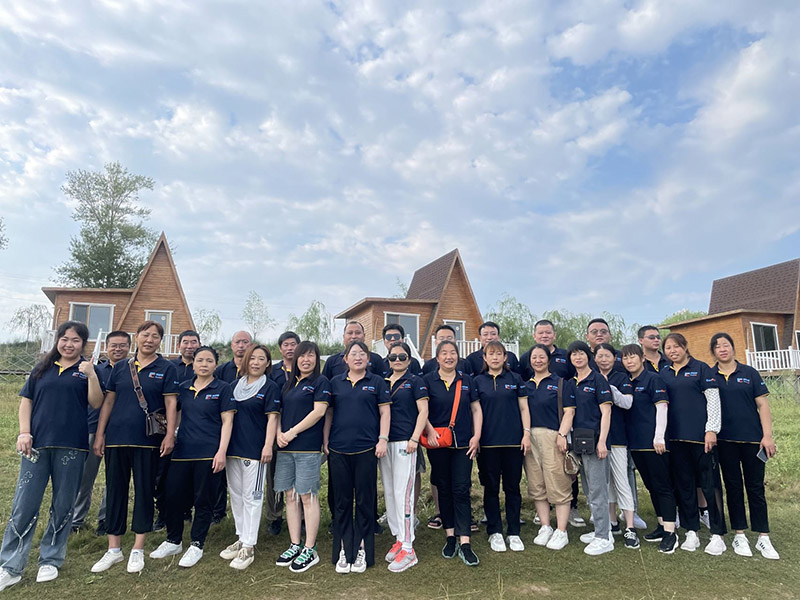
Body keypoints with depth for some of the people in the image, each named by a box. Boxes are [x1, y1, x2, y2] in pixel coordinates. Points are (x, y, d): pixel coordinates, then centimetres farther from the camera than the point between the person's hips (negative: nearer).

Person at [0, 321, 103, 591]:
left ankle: (50, 561, 22)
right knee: (24, 505, 2)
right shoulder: (43, 369, 12)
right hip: (37, 444, 2)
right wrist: (24, 433, -1)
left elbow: (96, 403, -4)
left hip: (71, 447, -1)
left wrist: (91, 374, -17)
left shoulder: (87, 370, 5)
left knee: (62, 505, 7)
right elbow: (26, 401, 11)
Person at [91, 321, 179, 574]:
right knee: (115, 489, 9)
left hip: (148, 440, -3)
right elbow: (108, 401, 11)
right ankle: (114, 549, 22)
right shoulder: (120, 367, 9)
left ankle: (138, 549, 17)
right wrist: (100, 434, 6)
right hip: (116, 437, 3)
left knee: (144, 491, 4)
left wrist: (170, 434, -12)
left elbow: (171, 403, -4)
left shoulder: (166, 368, 0)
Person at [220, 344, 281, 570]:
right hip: (233, 447, 6)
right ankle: (241, 538, 28)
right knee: (235, 495, 14)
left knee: (251, 497, -1)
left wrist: (268, 445, -16)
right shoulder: (236, 384, 11)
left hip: (255, 449, -6)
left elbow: (272, 418, -8)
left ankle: (249, 547, 7)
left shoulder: (270, 387, -4)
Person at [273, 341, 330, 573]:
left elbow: (319, 411, -13)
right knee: (290, 495, 10)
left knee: (307, 495, -2)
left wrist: (293, 432, -13)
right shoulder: (289, 383, 17)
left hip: (308, 447, -6)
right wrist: (279, 433, -1)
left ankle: (310, 550, 6)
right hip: (285, 448, 6)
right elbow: (279, 411, 17)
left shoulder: (321, 382, -3)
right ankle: (294, 545, 20)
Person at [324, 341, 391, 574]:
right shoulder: (336, 382, 10)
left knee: (365, 500, 4)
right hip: (339, 450, 2)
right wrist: (325, 441, 7)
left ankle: (362, 550, 16)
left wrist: (383, 439, -6)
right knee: (342, 500, 8)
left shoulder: (377, 382, 5)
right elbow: (329, 413, 12)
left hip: (366, 449, -2)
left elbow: (384, 412, 3)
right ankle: (343, 551, 19)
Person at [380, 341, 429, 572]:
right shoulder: (382, 382, 14)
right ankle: (399, 539, 23)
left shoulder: (415, 381, 0)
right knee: (389, 493, 10)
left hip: (404, 442, -6)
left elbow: (423, 411, -4)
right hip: (384, 442, 6)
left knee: (402, 493, -9)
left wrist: (414, 438, -13)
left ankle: (408, 549, -3)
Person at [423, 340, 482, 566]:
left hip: (463, 443, 1)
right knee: (444, 489, 9)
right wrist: (429, 431, -15)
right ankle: (450, 537, 22)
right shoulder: (428, 380, 2)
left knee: (461, 490, -3)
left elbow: (476, 409, 9)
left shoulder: (466, 380, 7)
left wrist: (477, 436, -1)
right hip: (438, 444, 0)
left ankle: (464, 543, 0)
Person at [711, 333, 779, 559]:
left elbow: (763, 405, 1)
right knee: (733, 487, 8)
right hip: (725, 440, 1)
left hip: (752, 438, 0)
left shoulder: (749, 373, 3)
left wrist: (767, 435, -5)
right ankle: (739, 535, 18)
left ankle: (763, 538, 15)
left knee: (756, 487, 5)